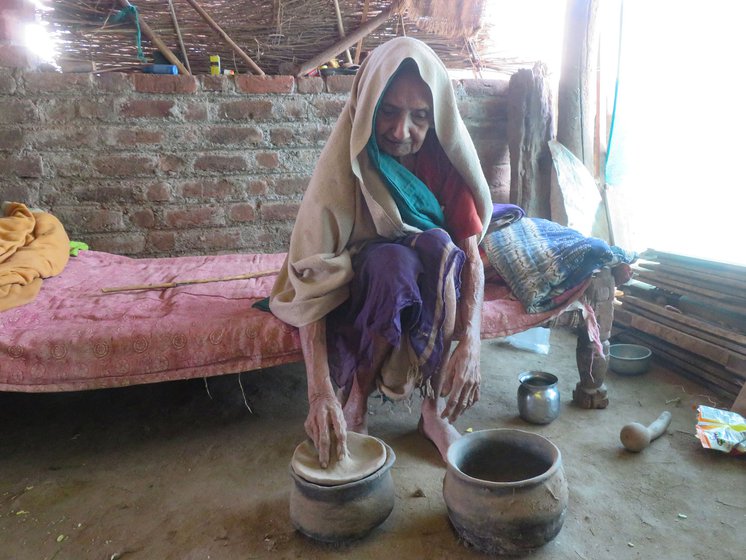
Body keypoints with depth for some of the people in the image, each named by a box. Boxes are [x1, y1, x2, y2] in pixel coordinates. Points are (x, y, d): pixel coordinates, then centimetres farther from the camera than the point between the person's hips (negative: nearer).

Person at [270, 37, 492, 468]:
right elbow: (309, 282, -33)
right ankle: (356, 404, -18)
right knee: (392, 262, -36)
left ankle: (435, 407, -21)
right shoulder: (343, 168, -24)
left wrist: (470, 343, -38)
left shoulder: (443, 160, -14)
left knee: (438, 245, -31)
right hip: (361, 282, -2)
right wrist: (321, 391, -43)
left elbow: (471, 256, -20)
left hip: (431, 284, 3)